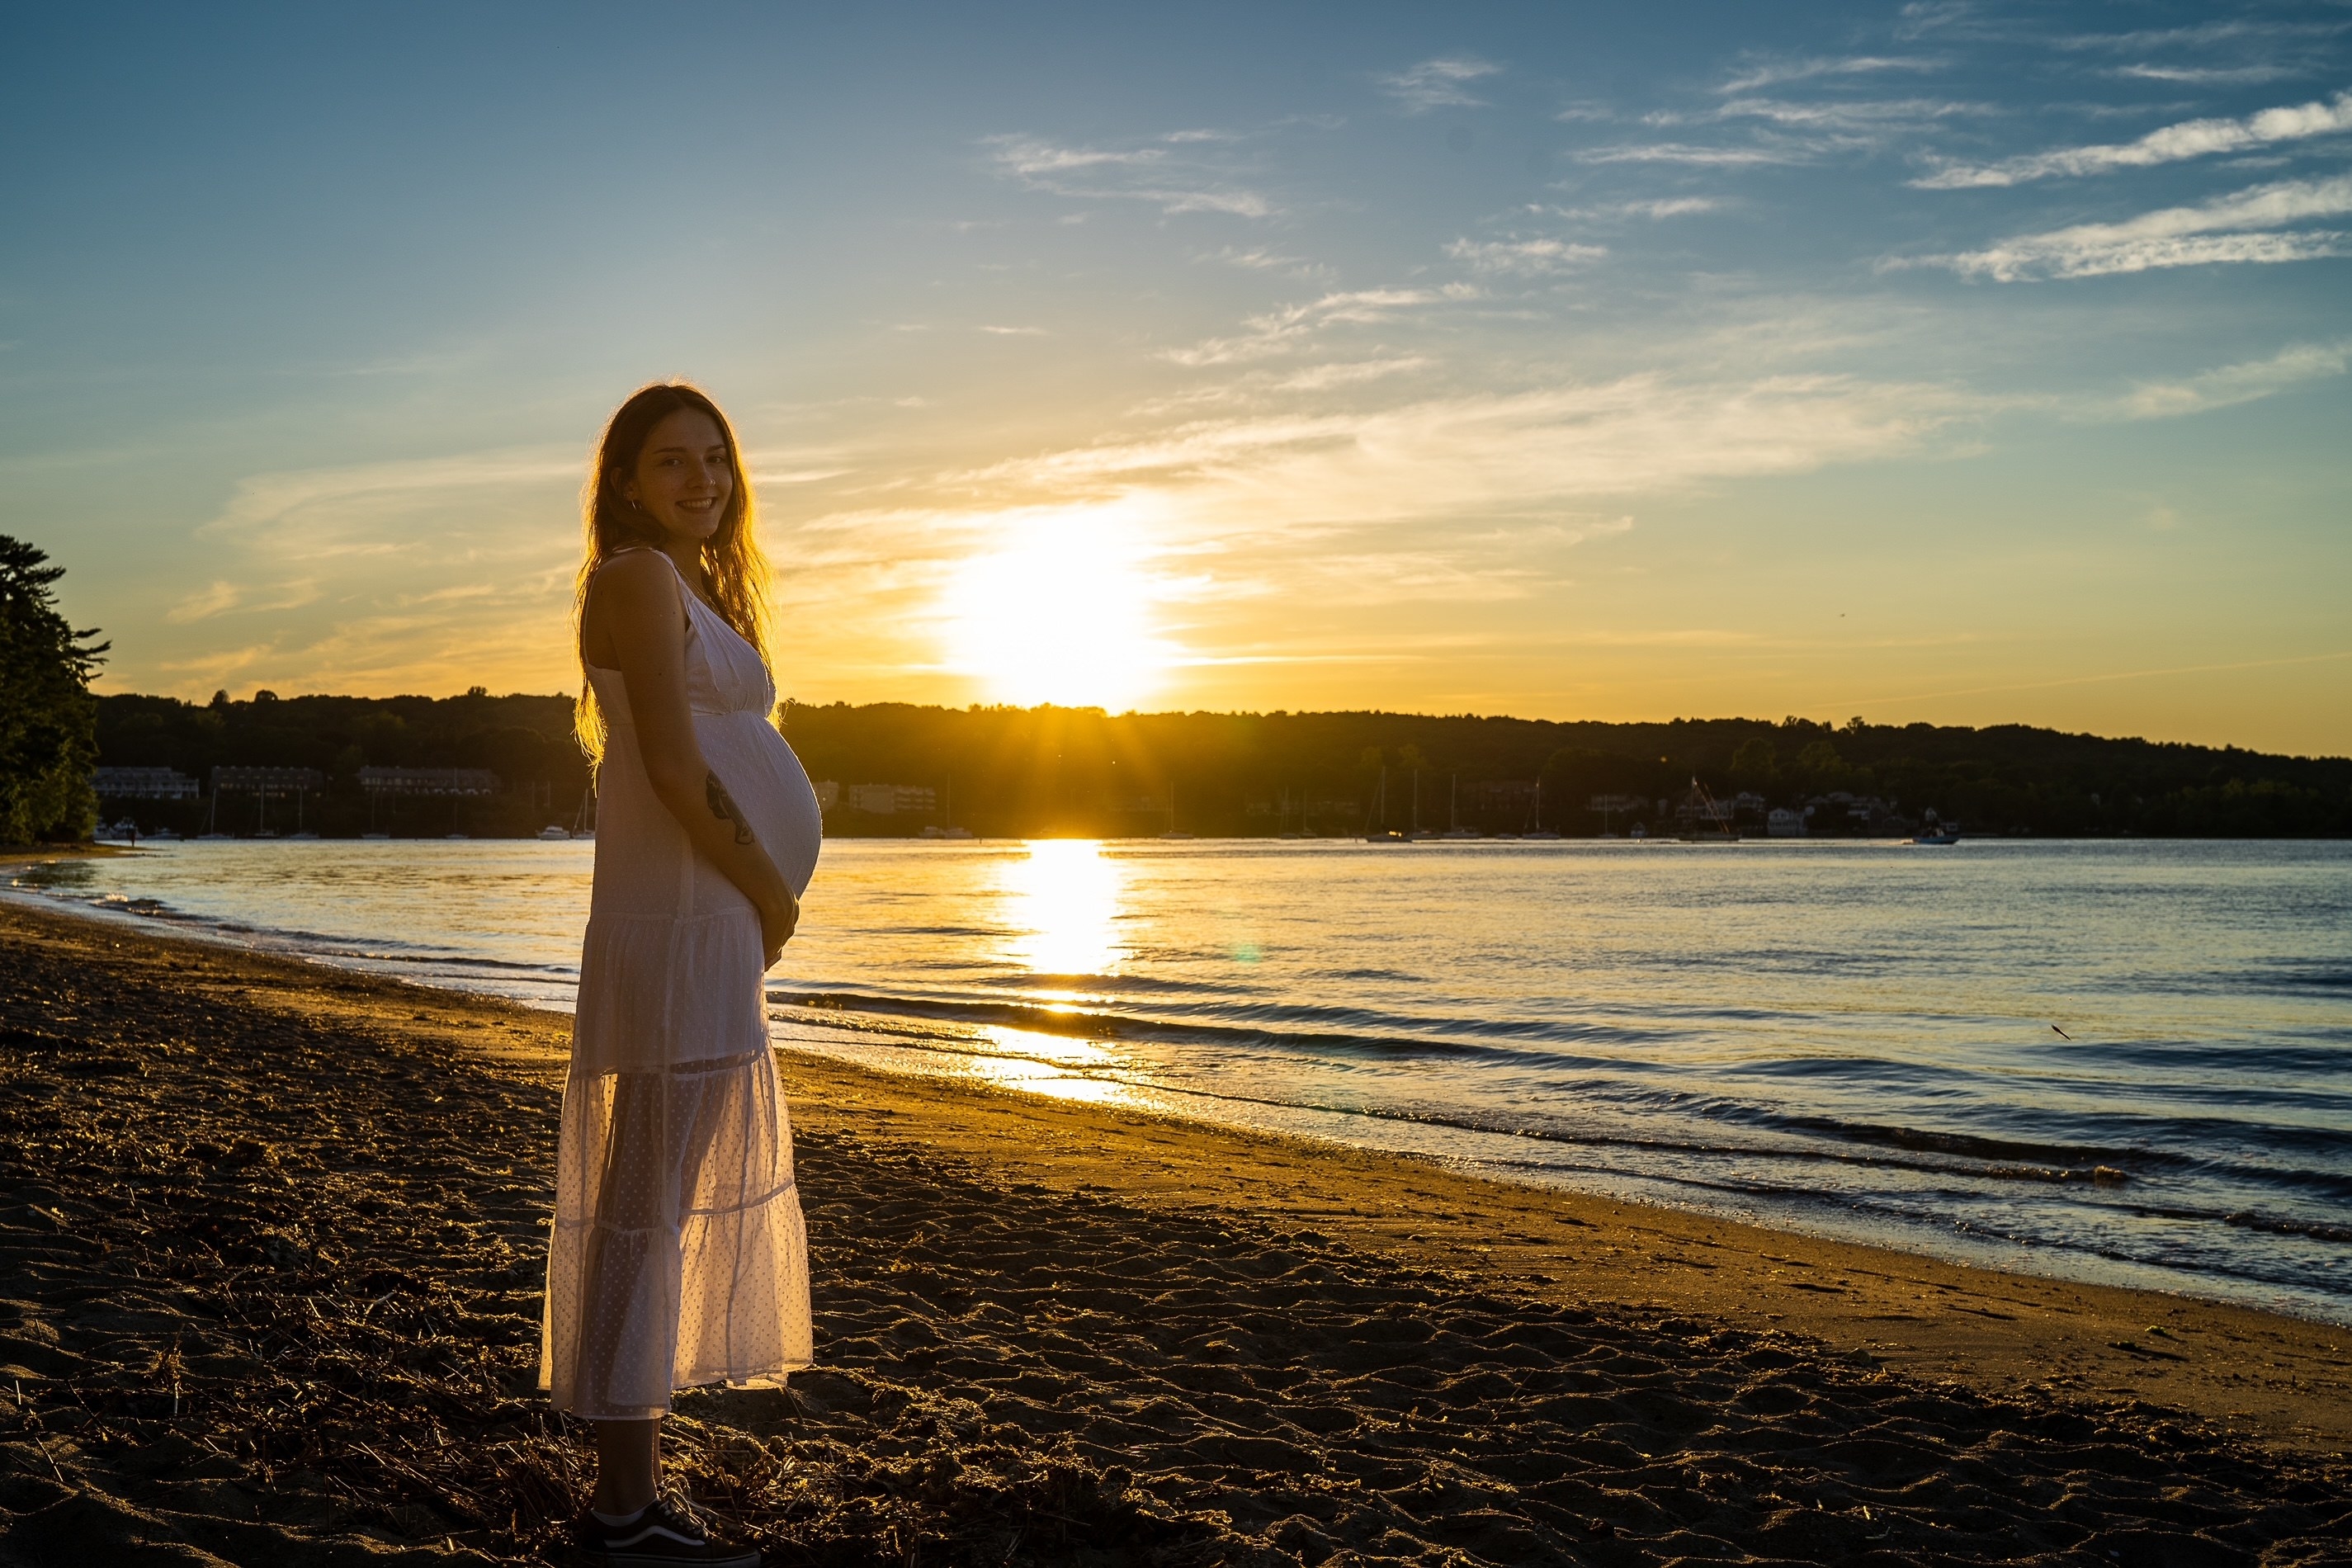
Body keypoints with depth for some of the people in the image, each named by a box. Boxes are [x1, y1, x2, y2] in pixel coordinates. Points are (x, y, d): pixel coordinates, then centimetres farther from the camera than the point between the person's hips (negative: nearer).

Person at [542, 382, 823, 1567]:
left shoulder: (692, 588, 21)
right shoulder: (639, 578, -9)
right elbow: (675, 769, -18)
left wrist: (760, 908, 11)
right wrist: (771, 895, -8)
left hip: (711, 932, 10)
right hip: (678, 931, -10)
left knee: (684, 1209, 13)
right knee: (646, 1212, -6)